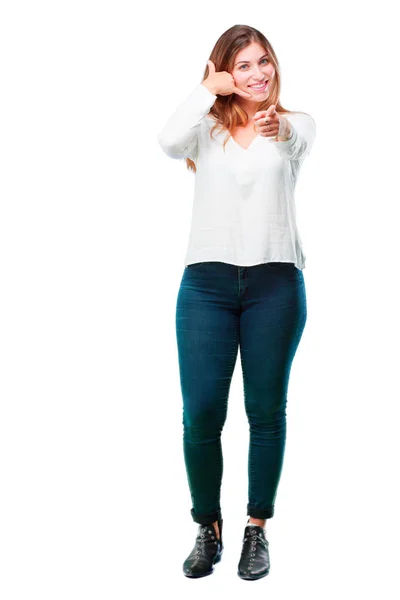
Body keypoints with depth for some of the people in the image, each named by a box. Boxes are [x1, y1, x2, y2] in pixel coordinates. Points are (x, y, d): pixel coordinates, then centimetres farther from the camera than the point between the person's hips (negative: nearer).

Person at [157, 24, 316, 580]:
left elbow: (295, 141, -12)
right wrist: (208, 88, -1)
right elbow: (169, 142, -11)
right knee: (201, 413, -1)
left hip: (275, 280, 0)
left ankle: (257, 528, 22)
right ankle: (208, 528, 18)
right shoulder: (207, 127, 9)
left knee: (266, 410, 6)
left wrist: (278, 128, -31)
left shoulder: (297, 123, 10)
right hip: (207, 280, 1)